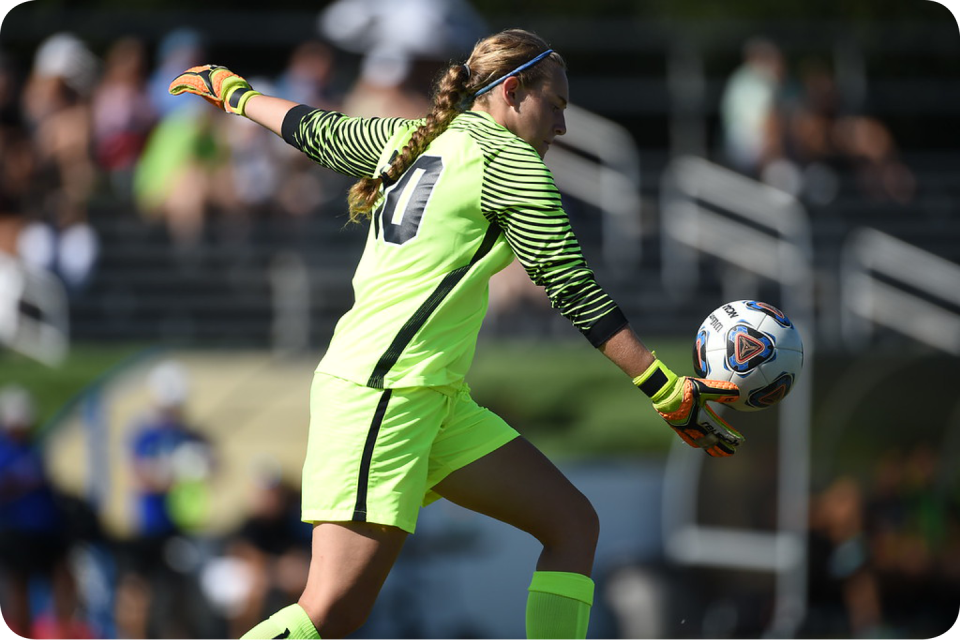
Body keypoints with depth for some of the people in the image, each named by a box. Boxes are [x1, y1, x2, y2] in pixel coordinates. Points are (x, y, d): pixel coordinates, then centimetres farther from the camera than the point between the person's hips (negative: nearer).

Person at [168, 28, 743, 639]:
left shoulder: (407, 137, 17)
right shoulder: (509, 163, -5)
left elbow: (311, 129, 33)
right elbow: (576, 293, -7)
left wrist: (232, 90, 53)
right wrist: (671, 394, -4)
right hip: (381, 392, -10)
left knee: (573, 524, 4)